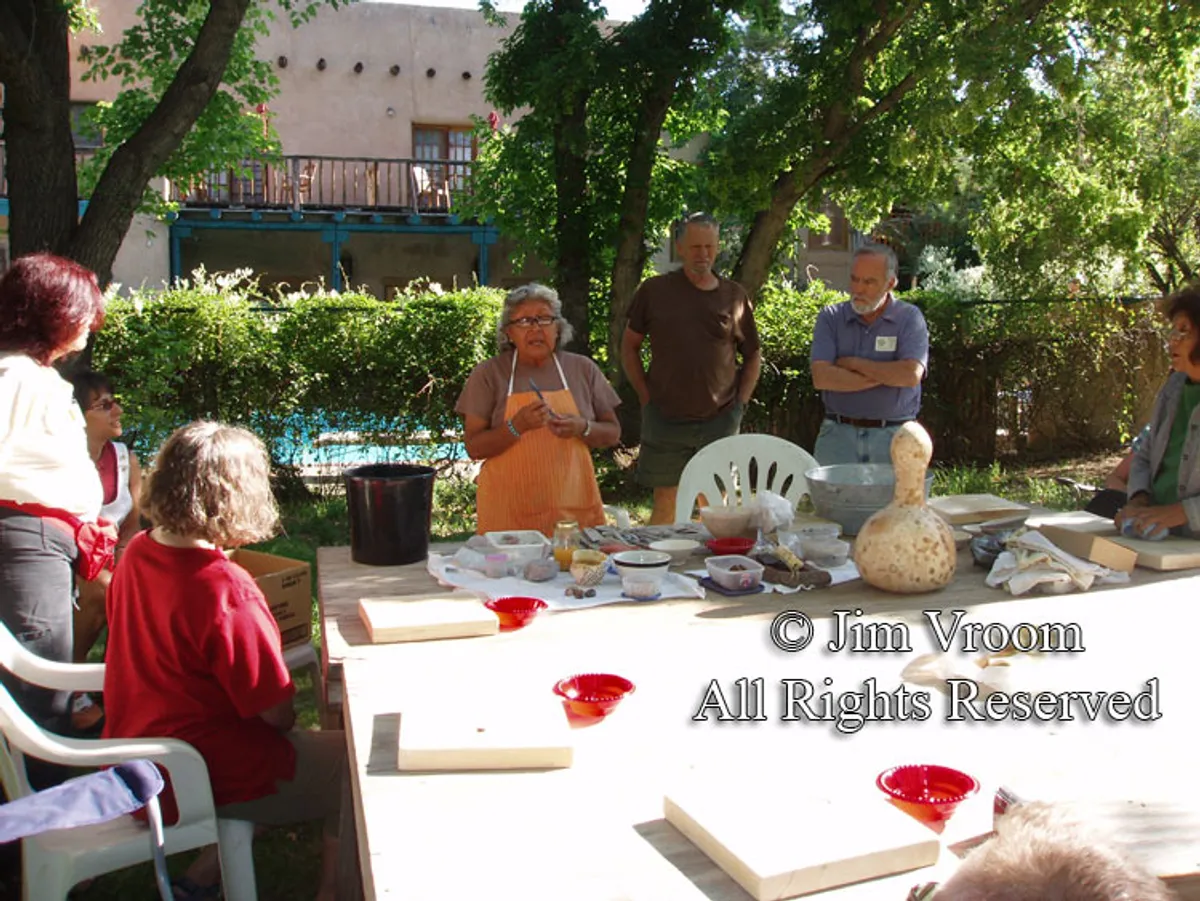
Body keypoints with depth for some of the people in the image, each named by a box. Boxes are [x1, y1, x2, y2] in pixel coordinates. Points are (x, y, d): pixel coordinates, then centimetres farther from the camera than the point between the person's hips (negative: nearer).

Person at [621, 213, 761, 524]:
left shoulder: (734, 295, 5)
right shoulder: (654, 291, 1)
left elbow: (753, 356, 14)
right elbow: (629, 347, 8)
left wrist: (740, 404, 4)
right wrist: (646, 397, 0)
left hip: (720, 420, 1)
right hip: (665, 420, -1)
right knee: (666, 505, 4)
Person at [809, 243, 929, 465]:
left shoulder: (910, 318, 1)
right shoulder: (830, 317, 5)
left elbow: (911, 374, -14)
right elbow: (821, 377, -9)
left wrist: (853, 363, -7)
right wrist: (885, 375, -9)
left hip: (893, 438, -1)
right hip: (838, 433, 1)